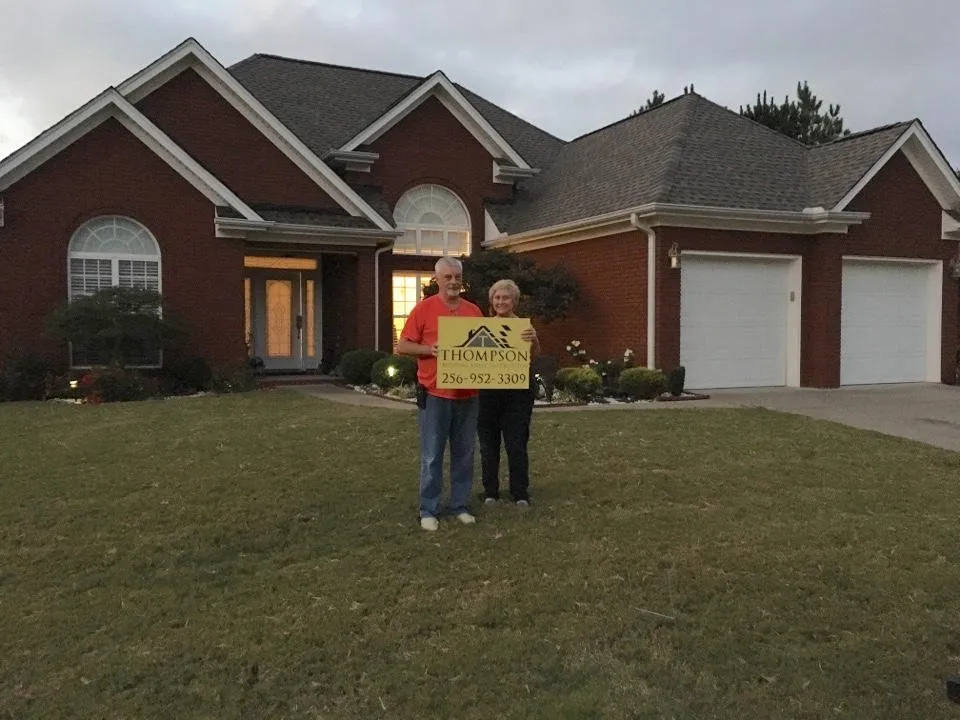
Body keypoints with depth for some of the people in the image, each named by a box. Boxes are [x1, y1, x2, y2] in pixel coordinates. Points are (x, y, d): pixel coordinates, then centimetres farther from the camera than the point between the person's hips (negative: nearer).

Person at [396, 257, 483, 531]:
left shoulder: (474, 311, 10)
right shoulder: (424, 308, -2)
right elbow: (403, 346, -3)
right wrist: (430, 349, -17)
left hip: (467, 395, 4)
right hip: (434, 394, -4)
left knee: (464, 453, 10)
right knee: (432, 455, 2)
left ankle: (460, 506, 21)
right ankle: (428, 510, 11)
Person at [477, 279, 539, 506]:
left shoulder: (523, 326, -1)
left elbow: (534, 354, -14)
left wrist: (534, 340, -35)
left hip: (517, 392, -2)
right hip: (488, 391, 3)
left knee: (516, 444, 0)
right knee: (488, 443, 7)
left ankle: (520, 493, 10)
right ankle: (490, 491, 19)